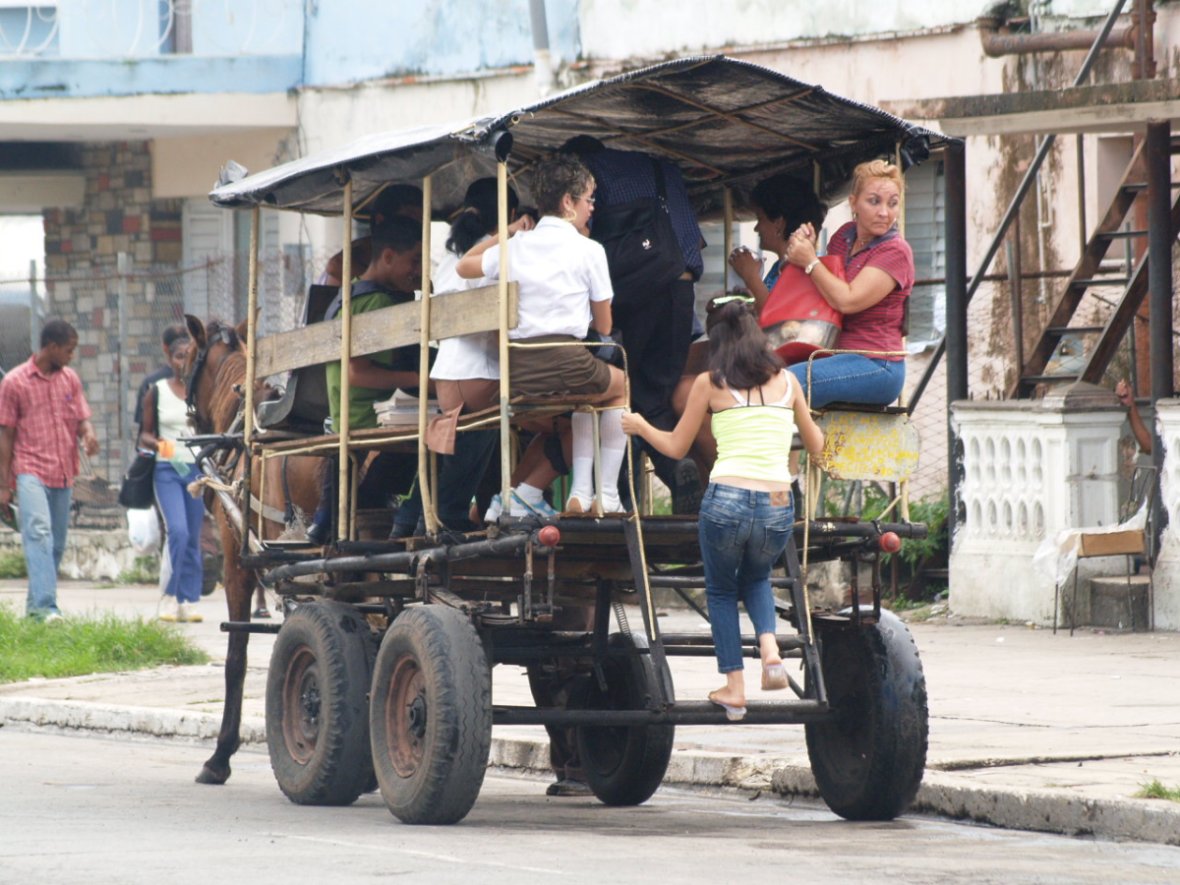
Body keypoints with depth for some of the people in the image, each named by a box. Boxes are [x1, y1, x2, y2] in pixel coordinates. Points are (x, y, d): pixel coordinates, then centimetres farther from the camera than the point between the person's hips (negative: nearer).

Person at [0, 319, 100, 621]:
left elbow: (82, 418, 13)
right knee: (39, 532, -22)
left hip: (63, 474, 6)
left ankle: (34, 605, 19)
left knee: (57, 543, 7)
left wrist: (89, 435, -14)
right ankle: (45, 606, -33)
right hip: (30, 470, -6)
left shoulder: (70, 379, 13)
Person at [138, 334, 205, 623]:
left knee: (193, 538, 5)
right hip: (168, 469, -2)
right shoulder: (157, 392, 2)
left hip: (198, 469, 2)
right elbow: (144, 435, 5)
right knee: (177, 531, -16)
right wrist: (158, 444, -16)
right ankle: (170, 596, -6)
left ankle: (189, 601, 10)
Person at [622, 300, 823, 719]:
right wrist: (807, 421, 44)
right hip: (778, 508, 2)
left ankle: (734, 687, 14)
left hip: (726, 501, -2)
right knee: (756, 579, 30)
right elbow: (816, 446, 21)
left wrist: (640, 426, 31)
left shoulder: (710, 383, 4)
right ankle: (770, 650, 3)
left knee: (721, 590, 22)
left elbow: (675, 448, 12)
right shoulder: (786, 381, 11)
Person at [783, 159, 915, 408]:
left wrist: (810, 262, -6)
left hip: (876, 366, -8)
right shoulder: (845, 236, 15)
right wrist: (800, 251, 7)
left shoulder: (895, 252, -8)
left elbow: (846, 301, -18)